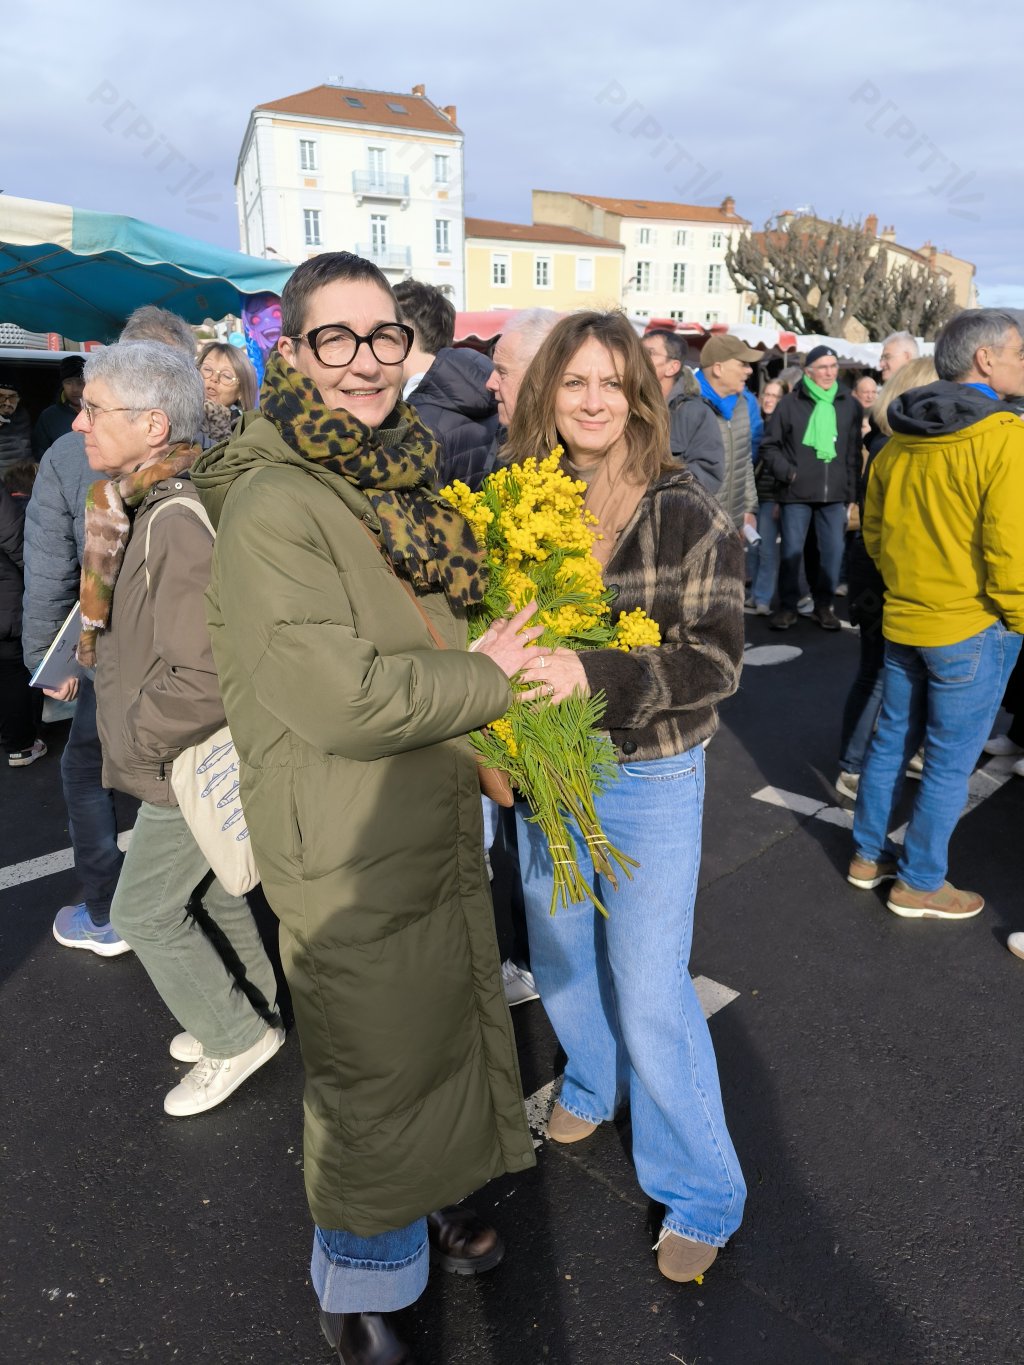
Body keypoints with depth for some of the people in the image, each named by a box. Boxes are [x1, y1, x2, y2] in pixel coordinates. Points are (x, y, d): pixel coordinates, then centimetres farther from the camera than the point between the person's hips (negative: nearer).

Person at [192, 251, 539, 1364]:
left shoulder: (401, 481, 7)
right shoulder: (273, 505, -21)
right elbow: (339, 697, -27)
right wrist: (490, 678, -14)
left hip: (440, 823, 8)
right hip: (348, 853, -8)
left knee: (442, 1025, 24)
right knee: (372, 1067, 12)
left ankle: (432, 1196, 53)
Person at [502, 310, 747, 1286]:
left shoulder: (690, 518, -13)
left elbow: (715, 661, -16)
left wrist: (593, 673, -32)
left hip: (649, 781, -4)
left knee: (650, 997, 3)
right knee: (561, 959, 22)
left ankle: (701, 1194, 28)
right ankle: (592, 1086, 53)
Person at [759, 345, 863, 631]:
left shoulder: (850, 404, 7)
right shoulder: (791, 403, 0)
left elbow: (854, 452, 10)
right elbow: (769, 445, 5)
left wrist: (851, 491, 6)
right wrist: (787, 472, -9)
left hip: (835, 494, 2)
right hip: (796, 493, -2)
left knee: (833, 551, 3)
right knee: (791, 551, 2)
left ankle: (824, 605, 17)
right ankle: (788, 606, 15)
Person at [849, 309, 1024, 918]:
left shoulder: (900, 438, 3)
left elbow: (874, 531, 11)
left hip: (901, 620, 7)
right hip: (973, 628, -6)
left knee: (891, 740, 18)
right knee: (950, 761, 7)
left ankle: (870, 855, 31)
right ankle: (919, 884, 19)